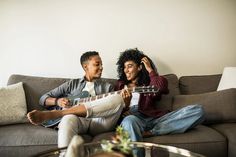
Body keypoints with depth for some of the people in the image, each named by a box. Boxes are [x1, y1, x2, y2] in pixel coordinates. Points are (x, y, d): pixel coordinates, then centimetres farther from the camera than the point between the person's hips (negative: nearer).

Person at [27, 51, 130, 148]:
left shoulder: (108, 87, 23)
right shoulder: (72, 84, 21)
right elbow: (43, 99, 20)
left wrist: (123, 100, -11)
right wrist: (57, 101, -2)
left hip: (100, 123, 2)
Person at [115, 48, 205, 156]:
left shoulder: (149, 83, 24)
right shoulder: (120, 84, 27)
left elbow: (161, 88, 0)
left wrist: (150, 70, 13)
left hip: (153, 119, 3)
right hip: (132, 117, -2)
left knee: (197, 110, -19)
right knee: (129, 120, -43)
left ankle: (150, 133, -30)